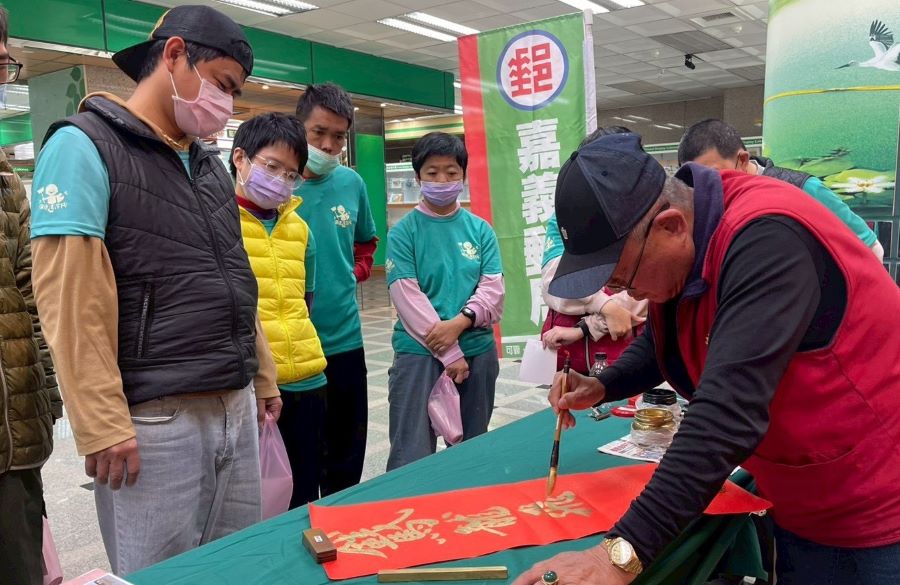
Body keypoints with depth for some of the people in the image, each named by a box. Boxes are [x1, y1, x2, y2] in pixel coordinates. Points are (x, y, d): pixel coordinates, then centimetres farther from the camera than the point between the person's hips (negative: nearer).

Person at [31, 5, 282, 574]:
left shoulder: (209, 162, 16)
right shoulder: (85, 147, -8)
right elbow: (72, 301, -16)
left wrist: (264, 378, 18)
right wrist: (102, 425, -19)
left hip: (237, 409, 7)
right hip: (155, 421, -7)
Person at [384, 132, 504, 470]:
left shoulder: (480, 230, 6)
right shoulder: (403, 232, -4)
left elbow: (493, 290, -1)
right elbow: (408, 299, -11)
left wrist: (459, 322, -18)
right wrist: (450, 354, -14)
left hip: (479, 352, 4)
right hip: (419, 353, -3)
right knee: (412, 455, -3)